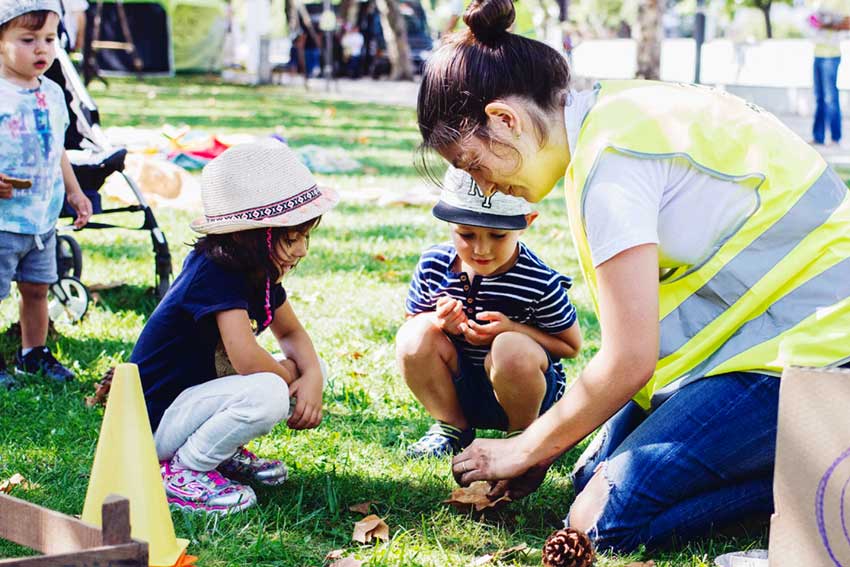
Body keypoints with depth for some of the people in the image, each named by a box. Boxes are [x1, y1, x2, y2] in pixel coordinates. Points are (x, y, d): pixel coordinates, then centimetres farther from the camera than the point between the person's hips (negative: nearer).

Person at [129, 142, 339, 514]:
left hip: (196, 396, 10)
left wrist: (312, 376, -8)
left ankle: (225, 452, 10)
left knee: (309, 370, 6)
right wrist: (289, 373, -13)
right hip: (155, 423, -10)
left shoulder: (261, 273, 2)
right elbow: (247, 359, -35)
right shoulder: (216, 273, -25)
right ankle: (181, 471, -12)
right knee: (267, 395, -33)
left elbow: (292, 333, 14)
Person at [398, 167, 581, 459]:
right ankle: (451, 427, 1)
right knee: (415, 335, -22)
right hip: (459, 392, 3)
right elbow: (413, 318, 6)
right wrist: (438, 320, -20)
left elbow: (571, 345, -9)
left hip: (521, 388, -3)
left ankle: (523, 433, -4)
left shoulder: (540, 282, -19)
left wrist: (512, 329, -25)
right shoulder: (433, 265, -9)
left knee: (511, 349, -36)